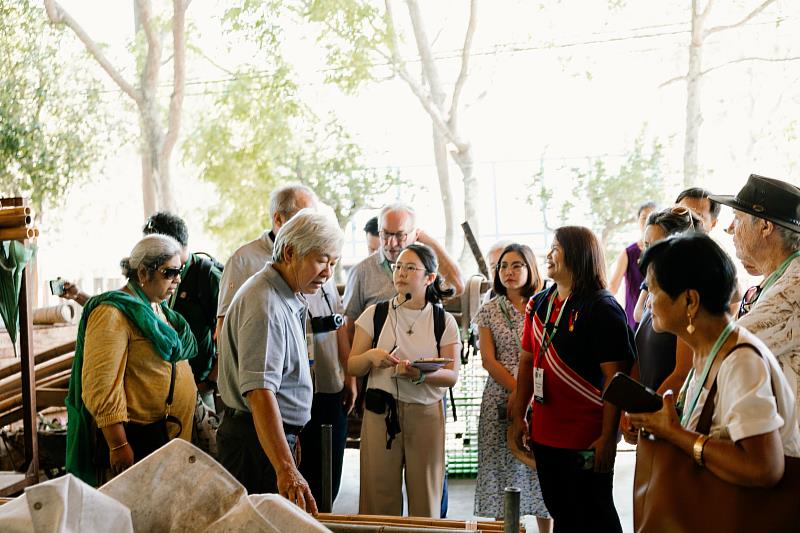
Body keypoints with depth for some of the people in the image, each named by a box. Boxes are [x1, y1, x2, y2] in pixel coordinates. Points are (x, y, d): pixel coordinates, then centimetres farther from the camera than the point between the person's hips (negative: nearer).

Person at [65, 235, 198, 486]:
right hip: (131, 436, -9)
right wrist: (118, 445, -22)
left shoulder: (158, 308, 13)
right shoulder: (113, 314, -16)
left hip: (168, 432, 9)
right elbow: (101, 386, -21)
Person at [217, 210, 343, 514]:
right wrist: (285, 469, -40)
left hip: (280, 435, 10)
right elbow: (260, 392, -33)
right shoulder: (265, 306, -23)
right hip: (259, 441, -10)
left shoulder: (287, 297, 11)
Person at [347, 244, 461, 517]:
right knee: (380, 494, 1)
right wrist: (370, 356, -17)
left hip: (426, 412, 0)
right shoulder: (374, 314, 5)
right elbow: (352, 367, 5)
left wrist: (421, 375, -20)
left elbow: (452, 376, -1)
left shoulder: (444, 321, 4)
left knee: (425, 495, 4)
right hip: (381, 410, 0)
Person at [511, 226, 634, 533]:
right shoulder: (539, 305, 8)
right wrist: (519, 416, 13)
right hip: (544, 436, 7)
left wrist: (608, 437, -18)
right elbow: (527, 362, 15)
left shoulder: (602, 309, -14)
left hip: (586, 441, -6)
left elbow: (615, 378, -16)